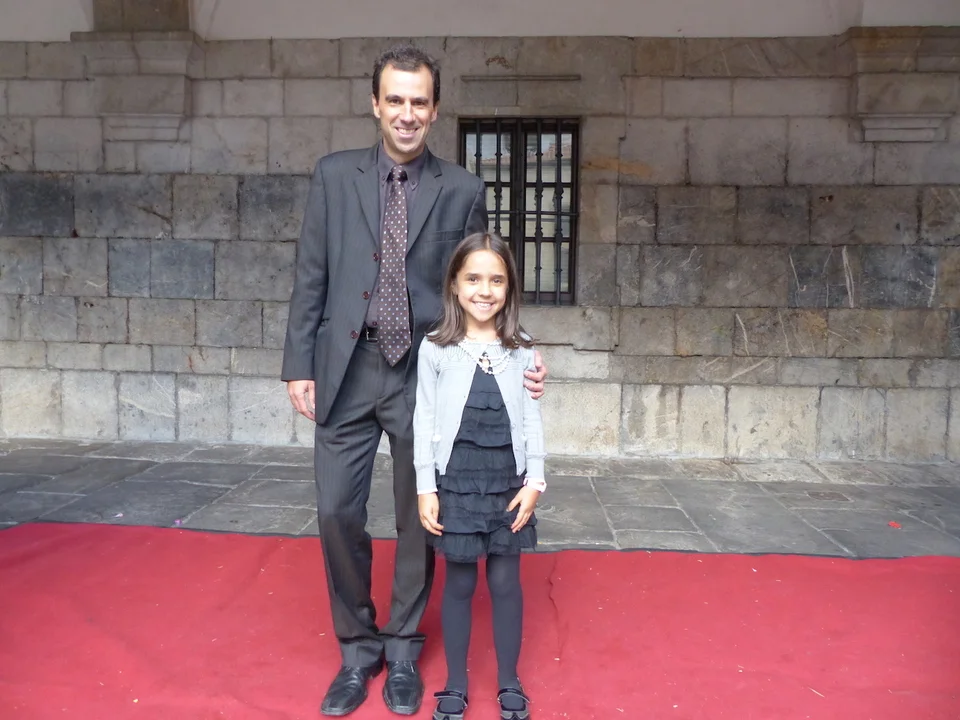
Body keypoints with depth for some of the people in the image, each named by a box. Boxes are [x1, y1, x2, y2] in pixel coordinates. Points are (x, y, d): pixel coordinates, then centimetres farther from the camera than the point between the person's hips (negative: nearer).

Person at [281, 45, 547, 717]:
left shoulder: (463, 190, 2)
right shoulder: (334, 175, 5)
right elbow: (312, 277, 5)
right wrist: (299, 364, 0)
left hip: (425, 373, 0)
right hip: (347, 370, 1)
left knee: (418, 518, 10)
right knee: (337, 512, 4)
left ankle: (403, 650, 31)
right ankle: (357, 650, 27)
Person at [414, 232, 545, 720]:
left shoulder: (522, 352, -1)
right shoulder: (435, 349, -5)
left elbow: (531, 420, 2)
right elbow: (424, 421, -3)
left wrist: (534, 481, -3)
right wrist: (425, 487, -5)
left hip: (508, 483, 1)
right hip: (455, 481, -1)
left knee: (505, 581, 10)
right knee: (459, 583, 10)